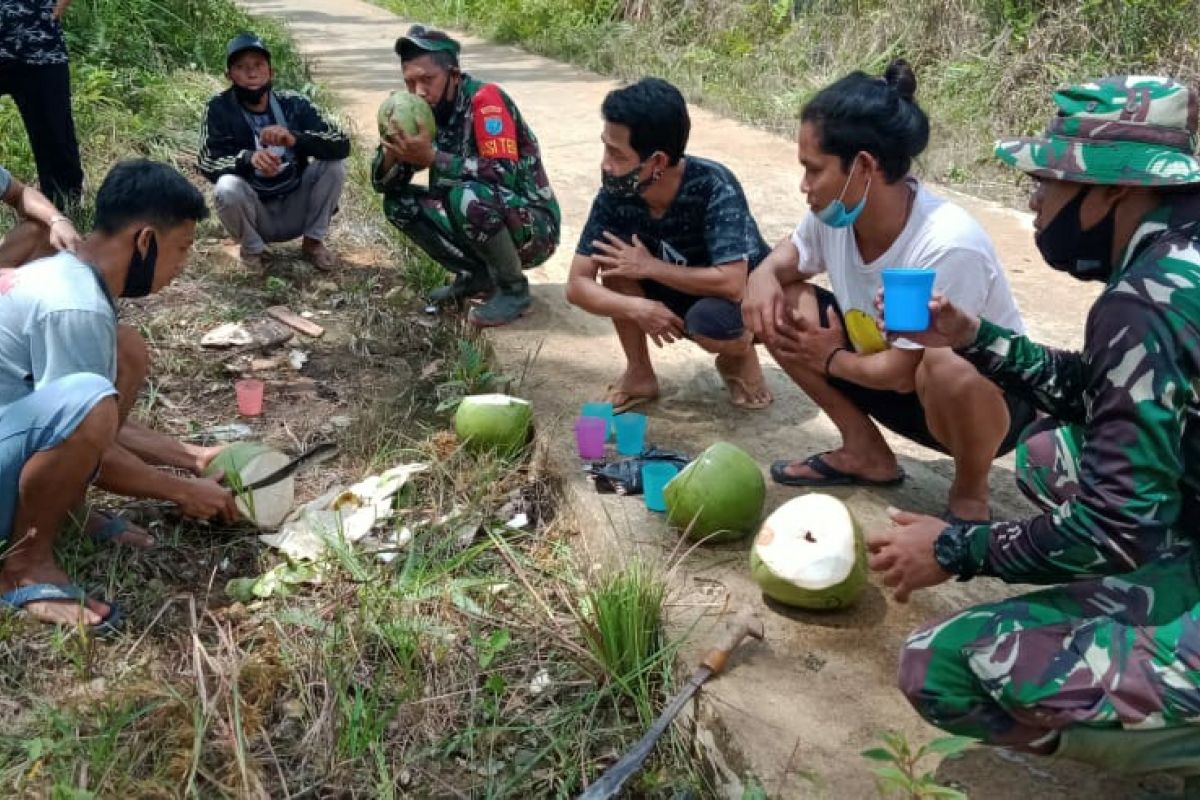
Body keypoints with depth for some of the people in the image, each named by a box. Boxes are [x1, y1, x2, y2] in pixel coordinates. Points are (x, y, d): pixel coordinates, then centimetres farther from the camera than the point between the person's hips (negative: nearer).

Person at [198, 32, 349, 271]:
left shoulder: (294, 104, -7)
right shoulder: (219, 109, -9)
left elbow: (342, 144, -17)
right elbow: (208, 164, -16)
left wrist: (295, 138, -35)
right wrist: (248, 159, -36)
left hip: (296, 211, 2)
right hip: (253, 214, -1)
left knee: (333, 163, -19)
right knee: (226, 188, -31)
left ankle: (313, 241, 0)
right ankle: (252, 249, -2)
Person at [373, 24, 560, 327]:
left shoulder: (485, 99, -19)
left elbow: (504, 174, -32)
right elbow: (385, 184, 1)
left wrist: (432, 157, -34)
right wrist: (391, 147, -20)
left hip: (533, 227, -7)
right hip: (482, 223, 7)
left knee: (465, 196, -34)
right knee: (399, 202, -3)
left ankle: (514, 288, -11)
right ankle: (477, 275, 6)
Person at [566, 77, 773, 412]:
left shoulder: (714, 186, -33)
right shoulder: (615, 194, -20)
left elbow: (731, 282, -40)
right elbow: (577, 285, -19)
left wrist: (649, 267, -29)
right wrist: (636, 308, -37)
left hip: (745, 296, -4)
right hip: (679, 296, 5)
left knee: (709, 321, -38)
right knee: (613, 253, -20)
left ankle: (740, 357, 0)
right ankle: (639, 374, -4)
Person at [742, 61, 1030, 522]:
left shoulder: (948, 245, -34)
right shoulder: (834, 213, -14)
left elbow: (902, 371, -28)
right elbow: (792, 251, 10)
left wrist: (831, 360, -10)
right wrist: (764, 274, -13)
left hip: (993, 399, -7)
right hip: (902, 388, 7)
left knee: (945, 366, -42)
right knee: (778, 307, -6)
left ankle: (969, 497, -9)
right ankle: (866, 453, 7)